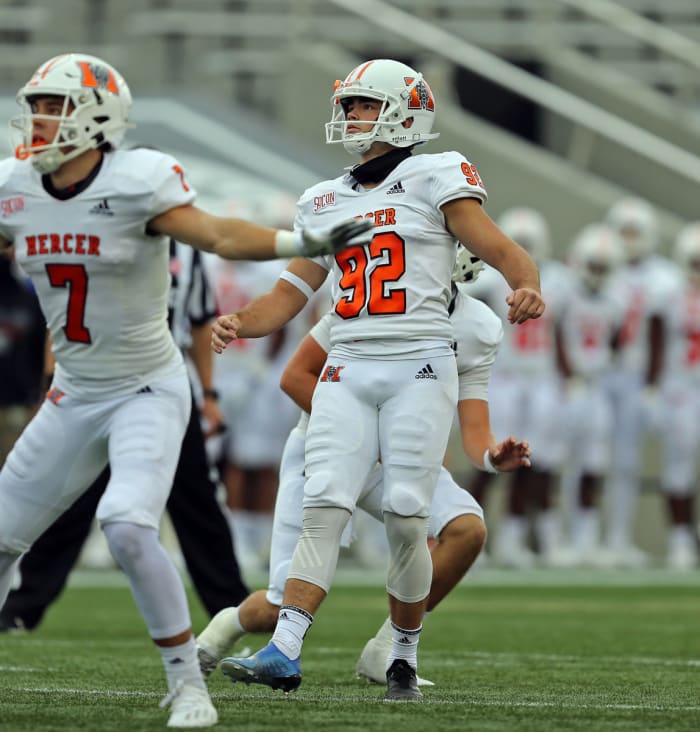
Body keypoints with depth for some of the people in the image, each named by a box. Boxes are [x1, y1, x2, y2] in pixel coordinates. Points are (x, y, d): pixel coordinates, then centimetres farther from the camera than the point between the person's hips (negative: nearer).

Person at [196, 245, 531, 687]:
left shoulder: (480, 330, -9)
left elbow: (474, 432, -11)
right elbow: (295, 376, -13)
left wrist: (495, 457, -35)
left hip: (395, 459, 3)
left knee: (467, 530, -26)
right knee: (281, 611, -8)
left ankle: (384, 651, -9)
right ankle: (230, 625, 31)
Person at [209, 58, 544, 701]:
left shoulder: (435, 178, 2)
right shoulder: (325, 202, 18)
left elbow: (500, 249, -6)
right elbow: (292, 293, 18)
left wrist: (527, 287, -28)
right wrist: (241, 322, -1)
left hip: (418, 367, -4)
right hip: (348, 369, 4)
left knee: (406, 519, -6)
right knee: (324, 508, -10)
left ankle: (405, 656, 10)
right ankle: (284, 651, -19)